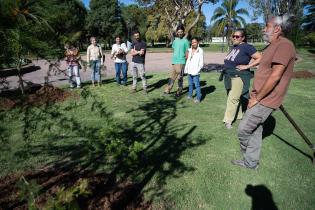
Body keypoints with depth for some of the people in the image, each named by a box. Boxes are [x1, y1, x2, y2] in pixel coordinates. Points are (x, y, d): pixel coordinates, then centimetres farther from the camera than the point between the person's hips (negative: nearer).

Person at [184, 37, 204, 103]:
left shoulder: (200, 51, -7)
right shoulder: (190, 50, 10)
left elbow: (201, 63, -9)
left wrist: (197, 70, -15)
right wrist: (186, 69, 12)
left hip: (195, 72, -6)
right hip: (189, 71, 6)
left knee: (197, 84, -7)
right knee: (190, 84, 17)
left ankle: (198, 98, -2)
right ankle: (190, 95, 31)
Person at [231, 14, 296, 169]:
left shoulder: (284, 45, -17)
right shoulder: (272, 46, 15)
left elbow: (275, 76, -23)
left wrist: (257, 98, -16)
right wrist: (255, 92, 11)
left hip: (264, 101, -9)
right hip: (259, 97, 9)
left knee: (244, 130, -1)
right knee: (255, 130, 15)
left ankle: (249, 159, 23)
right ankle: (251, 162, 29)